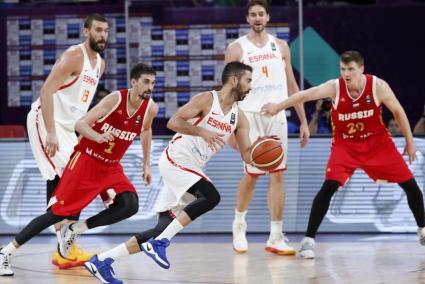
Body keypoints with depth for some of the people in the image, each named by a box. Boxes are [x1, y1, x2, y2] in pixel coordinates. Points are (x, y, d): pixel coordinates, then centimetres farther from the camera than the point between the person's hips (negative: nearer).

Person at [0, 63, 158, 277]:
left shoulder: (150, 109, -5)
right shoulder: (116, 99, -20)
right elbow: (80, 124, -21)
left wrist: (146, 164, 19)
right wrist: (99, 137, -40)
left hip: (111, 167, 6)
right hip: (86, 161, -5)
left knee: (130, 205, -19)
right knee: (58, 212, -10)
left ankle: (74, 230, -3)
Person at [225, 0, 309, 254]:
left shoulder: (280, 46, 11)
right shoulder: (237, 49, 2)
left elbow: (291, 85, 13)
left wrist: (303, 121, 9)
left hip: (277, 116, 3)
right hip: (250, 116, -2)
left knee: (278, 176, -2)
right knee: (251, 175, 0)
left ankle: (275, 238, 0)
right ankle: (239, 226, 25)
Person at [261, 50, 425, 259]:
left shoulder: (378, 86, -17)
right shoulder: (334, 88, -20)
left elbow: (397, 111, -4)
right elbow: (305, 95, -31)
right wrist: (278, 107, -42)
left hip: (377, 143, 2)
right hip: (345, 146, -1)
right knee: (329, 187, -21)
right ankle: (309, 239, -14)